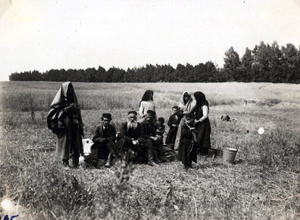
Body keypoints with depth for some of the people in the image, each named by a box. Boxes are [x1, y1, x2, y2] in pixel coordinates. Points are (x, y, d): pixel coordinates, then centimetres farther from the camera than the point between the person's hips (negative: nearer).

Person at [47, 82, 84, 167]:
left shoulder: (73, 99, 15)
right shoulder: (60, 101, -3)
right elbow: (54, 112, -12)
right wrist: (67, 109, -18)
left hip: (74, 128, 5)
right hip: (64, 128, -5)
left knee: (76, 146, 3)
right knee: (65, 145, -2)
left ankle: (76, 164, 9)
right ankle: (65, 164, 6)